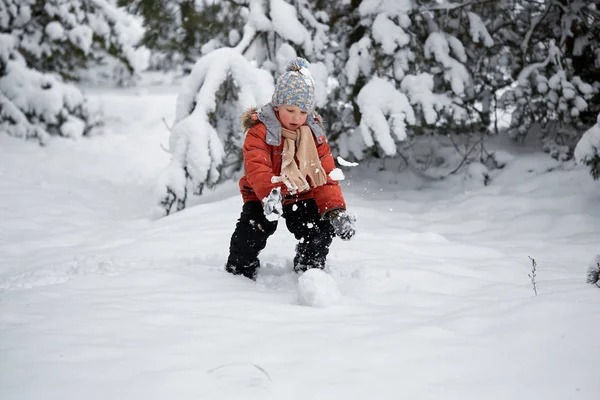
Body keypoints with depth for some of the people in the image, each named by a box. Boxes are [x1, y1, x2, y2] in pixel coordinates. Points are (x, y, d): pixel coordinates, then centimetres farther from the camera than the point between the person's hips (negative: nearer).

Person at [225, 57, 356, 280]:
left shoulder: (314, 134, -4)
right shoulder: (260, 131, -19)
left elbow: (326, 176, -7)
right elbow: (257, 168, -34)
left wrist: (335, 209, -24)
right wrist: (270, 193, -56)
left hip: (302, 196, 4)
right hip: (262, 196, -3)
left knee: (321, 231, -13)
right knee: (253, 230, -25)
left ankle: (309, 269, 16)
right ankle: (239, 270, 4)